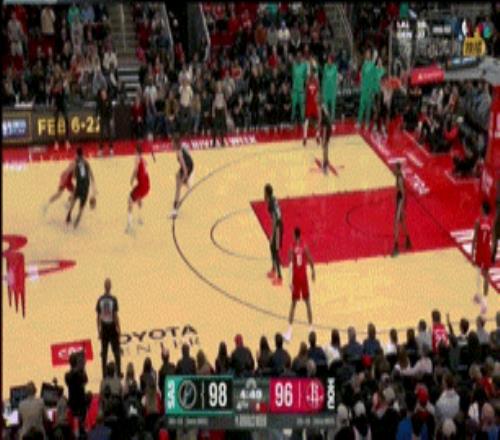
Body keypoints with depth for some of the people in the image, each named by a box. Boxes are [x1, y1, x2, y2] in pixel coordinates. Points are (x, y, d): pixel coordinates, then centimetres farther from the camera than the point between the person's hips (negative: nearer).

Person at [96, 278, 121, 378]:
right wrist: (118, 328, -5)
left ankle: (104, 374, 11)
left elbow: (98, 316, 1)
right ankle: (118, 372, 11)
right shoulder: (113, 299, -13)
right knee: (116, 351, 8)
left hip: (104, 328, 3)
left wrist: (99, 329, 9)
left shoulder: (100, 300, -3)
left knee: (104, 352, 9)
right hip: (112, 327, -3)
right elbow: (116, 315, -13)